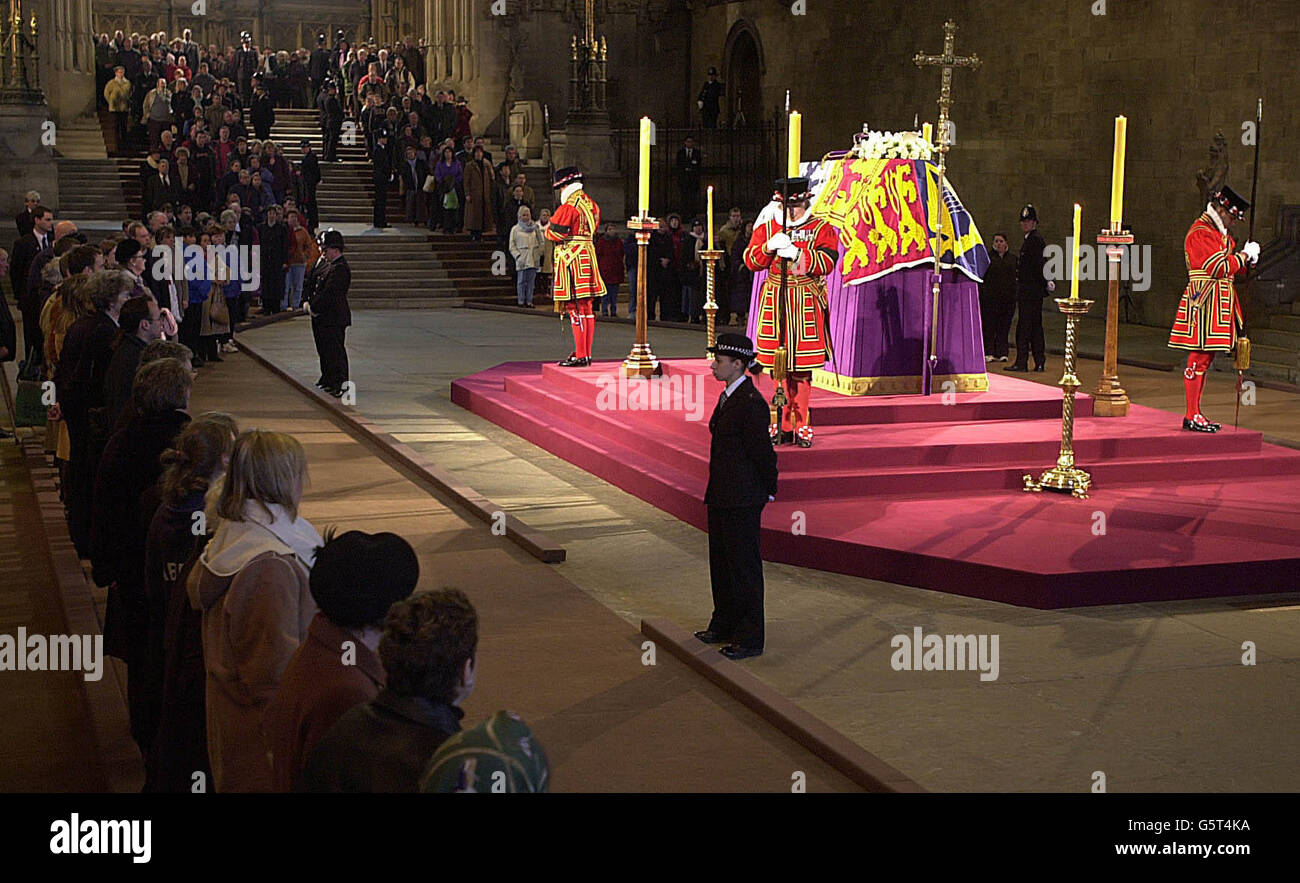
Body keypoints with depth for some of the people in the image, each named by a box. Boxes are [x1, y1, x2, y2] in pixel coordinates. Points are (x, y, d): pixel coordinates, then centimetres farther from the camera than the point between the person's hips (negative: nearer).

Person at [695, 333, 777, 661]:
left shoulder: (750, 402, -20)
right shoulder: (727, 397, 10)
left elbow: (762, 451, -16)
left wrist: (768, 492, -8)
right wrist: (715, 490, 17)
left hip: (743, 499, -10)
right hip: (722, 495, 10)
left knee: (744, 564, 0)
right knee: (721, 560, 19)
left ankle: (750, 638, 11)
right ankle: (725, 625, 33)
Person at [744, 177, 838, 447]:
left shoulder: (822, 229, 3)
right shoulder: (765, 229, 10)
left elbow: (827, 262, -10)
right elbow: (751, 260, 2)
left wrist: (797, 254, -23)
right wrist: (770, 247, -16)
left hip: (806, 305, -2)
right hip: (774, 303, 2)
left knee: (801, 369, -1)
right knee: (778, 368, 4)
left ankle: (801, 426, 6)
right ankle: (784, 425, 12)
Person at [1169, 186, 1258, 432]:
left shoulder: (1220, 233, 20)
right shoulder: (1200, 233, -12)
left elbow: (1233, 268, 23)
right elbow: (1220, 268, -21)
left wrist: (1246, 258, 3)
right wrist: (1244, 255, -9)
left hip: (1219, 305, 10)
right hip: (1205, 303, -10)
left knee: (1205, 358, 11)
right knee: (1199, 358, -9)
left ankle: (1195, 414, 15)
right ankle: (1192, 416, -7)